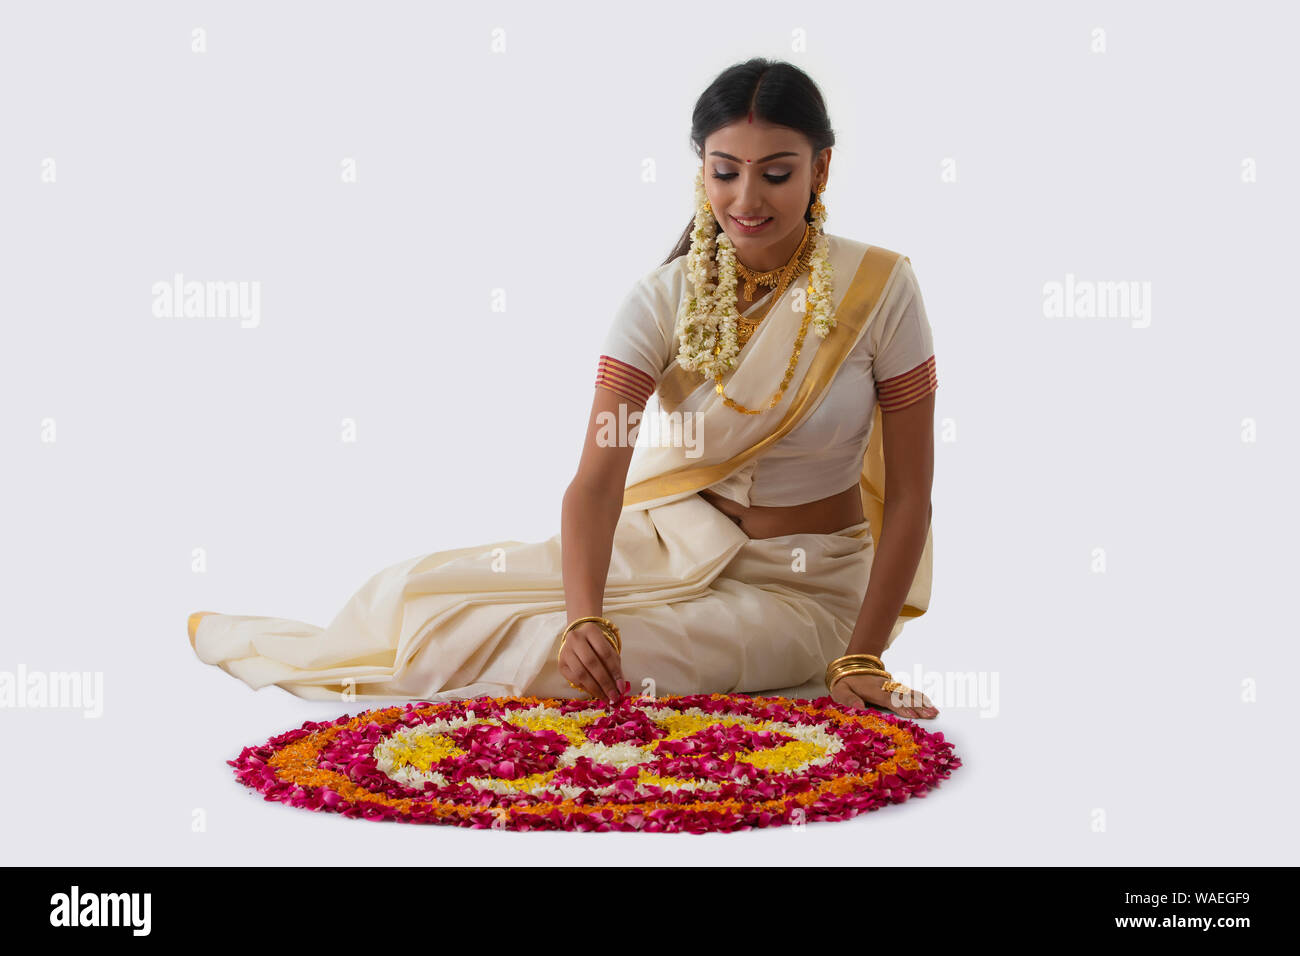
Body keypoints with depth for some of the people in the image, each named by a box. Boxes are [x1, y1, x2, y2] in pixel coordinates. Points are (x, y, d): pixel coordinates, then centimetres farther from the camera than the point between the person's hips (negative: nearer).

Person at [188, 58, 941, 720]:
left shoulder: (879, 288, -15)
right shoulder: (664, 300, -10)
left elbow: (909, 492, -11)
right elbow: (597, 479, -20)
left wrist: (860, 660, -17)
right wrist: (587, 619, -38)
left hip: (798, 588, -3)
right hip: (670, 541, 3)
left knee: (541, 657, -24)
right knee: (426, 587, -13)